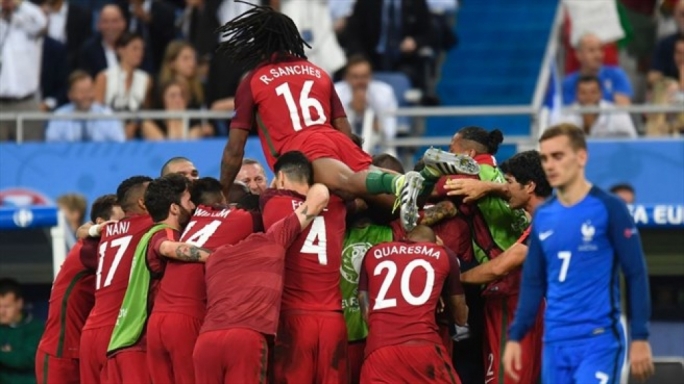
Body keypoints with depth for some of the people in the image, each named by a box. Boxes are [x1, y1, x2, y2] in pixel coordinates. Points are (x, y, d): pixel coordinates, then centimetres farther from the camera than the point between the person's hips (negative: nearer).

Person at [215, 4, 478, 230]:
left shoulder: (252, 83, 17)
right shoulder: (318, 73, 31)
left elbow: (235, 150, 16)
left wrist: (222, 196, 26)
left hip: (299, 148, -5)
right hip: (336, 140, 5)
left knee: (346, 184, -34)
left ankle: (399, 184, -62)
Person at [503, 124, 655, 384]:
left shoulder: (608, 209, -5)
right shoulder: (542, 217, 11)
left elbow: (636, 275, -5)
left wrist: (640, 337, -9)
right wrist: (515, 337, 9)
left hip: (599, 340, -6)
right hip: (555, 343, 6)